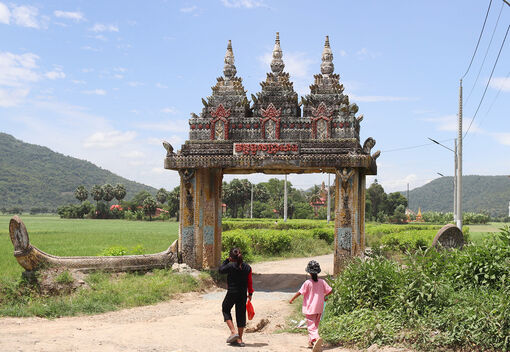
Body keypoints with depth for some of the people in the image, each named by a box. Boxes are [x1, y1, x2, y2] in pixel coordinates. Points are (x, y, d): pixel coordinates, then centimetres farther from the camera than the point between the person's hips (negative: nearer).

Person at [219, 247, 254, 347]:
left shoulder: (230, 266, -14)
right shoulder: (247, 267, 0)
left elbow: (221, 270, 3)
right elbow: (250, 282, 7)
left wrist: (227, 260, 8)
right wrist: (250, 293, 17)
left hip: (232, 293, -4)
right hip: (243, 294, 4)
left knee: (225, 310, 17)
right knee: (241, 314, 11)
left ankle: (233, 332, 1)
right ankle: (239, 340, 15)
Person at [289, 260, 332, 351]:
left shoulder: (307, 283, -14)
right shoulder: (322, 282, -2)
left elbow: (300, 292, -9)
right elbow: (330, 290, 2)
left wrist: (292, 299, 5)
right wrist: (324, 296, 21)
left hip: (310, 308, -5)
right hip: (319, 308, 5)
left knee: (311, 326, -7)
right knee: (315, 325, 19)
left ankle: (317, 338, -32)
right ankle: (311, 341, 27)